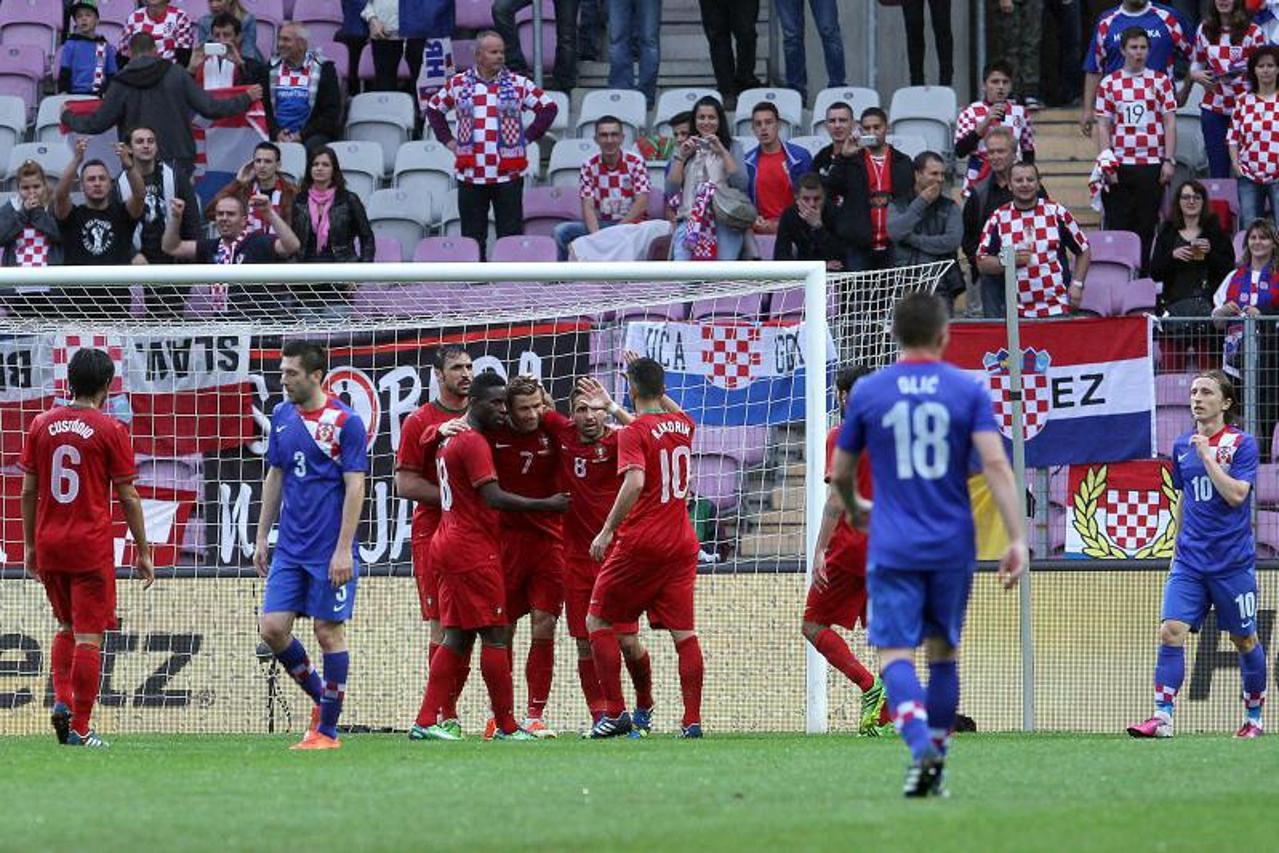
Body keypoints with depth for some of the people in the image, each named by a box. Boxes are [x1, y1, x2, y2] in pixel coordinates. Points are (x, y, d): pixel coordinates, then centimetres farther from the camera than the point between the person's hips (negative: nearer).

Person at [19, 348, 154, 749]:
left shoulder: (41, 425, 5)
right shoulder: (110, 429, -6)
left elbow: (28, 491, 7)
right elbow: (127, 497, -5)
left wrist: (29, 545, 17)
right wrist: (142, 552, 3)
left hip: (49, 545, 4)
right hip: (92, 547, -4)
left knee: (66, 627, 22)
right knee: (88, 637, -1)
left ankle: (61, 701, 4)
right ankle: (79, 728, -2)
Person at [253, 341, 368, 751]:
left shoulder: (345, 422, -10)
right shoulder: (282, 416, 9)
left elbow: (355, 487, -11)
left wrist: (343, 550, -16)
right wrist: (262, 538, 14)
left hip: (330, 550, -6)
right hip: (290, 548, 6)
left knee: (329, 632, 0)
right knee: (272, 628, 0)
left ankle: (327, 729, 7)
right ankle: (320, 697, 20)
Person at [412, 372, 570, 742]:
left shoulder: (450, 437, 14)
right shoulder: (474, 443, -15)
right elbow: (494, 497, -22)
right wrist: (547, 505, -18)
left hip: (449, 544, 10)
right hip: (474, 551, -10)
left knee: (458, 637, 10)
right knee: (494, 635, -6)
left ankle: (427, 721, 4)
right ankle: (506, 726, -5)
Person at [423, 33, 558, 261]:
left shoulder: (518, 84, 2)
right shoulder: (458, 84, 6)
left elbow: (548, 108, 7)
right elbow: (434, 108, 18)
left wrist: (527, 137, 0)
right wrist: (448, 140, 9)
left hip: (508, 174, -1)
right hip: (470, 174, 1)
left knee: (511, 234, -1)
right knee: (472, 236, 6)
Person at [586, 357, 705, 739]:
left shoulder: (634, 432, -10)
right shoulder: (683, 424, 9)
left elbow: (635, 482, -25)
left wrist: (607, 531, -21)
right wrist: (654, 385, 35)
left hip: (640, 543, -6)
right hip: (682, 544, 6)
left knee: (598, 621, 8)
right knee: (684, 632, 3)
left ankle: (615, 712, 1)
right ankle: (692, 719, -3)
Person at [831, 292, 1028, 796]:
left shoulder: (868, 392, 2)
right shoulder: (968, 390, 1)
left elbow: (840, 474, 12)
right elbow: (995, 464, -10)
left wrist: (854, 508, 34)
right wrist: (1016, 540, -11)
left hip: (893, 548, -2)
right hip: (953, 546, 2)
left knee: (895, 651, -6)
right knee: (944, 649, 16)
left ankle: (921, 744, -31)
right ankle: (936, 763, 18)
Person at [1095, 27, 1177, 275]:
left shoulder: (1160, 82, 6)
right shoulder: (1109, 84, 6)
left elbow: (1170, 122, 5)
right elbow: (1103, 126, 4)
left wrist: (1169, 160, -4)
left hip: (1152, 164, 0)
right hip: (1119, 165, 0)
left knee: (1147, 225, 3)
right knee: (1118, 225, -1)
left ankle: (1143, 276, 9)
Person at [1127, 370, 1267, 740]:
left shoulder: (1242, 443, -6)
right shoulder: (1182, 446, 9)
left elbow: (1236, 494, -18)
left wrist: (1207, 454, -17)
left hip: (1232, 562, -4)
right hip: (1190, 562, 4)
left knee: (1244, 640, 8)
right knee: (1171, 630, -13)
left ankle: (1254, 717, 25)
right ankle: (1162, 717, -18)